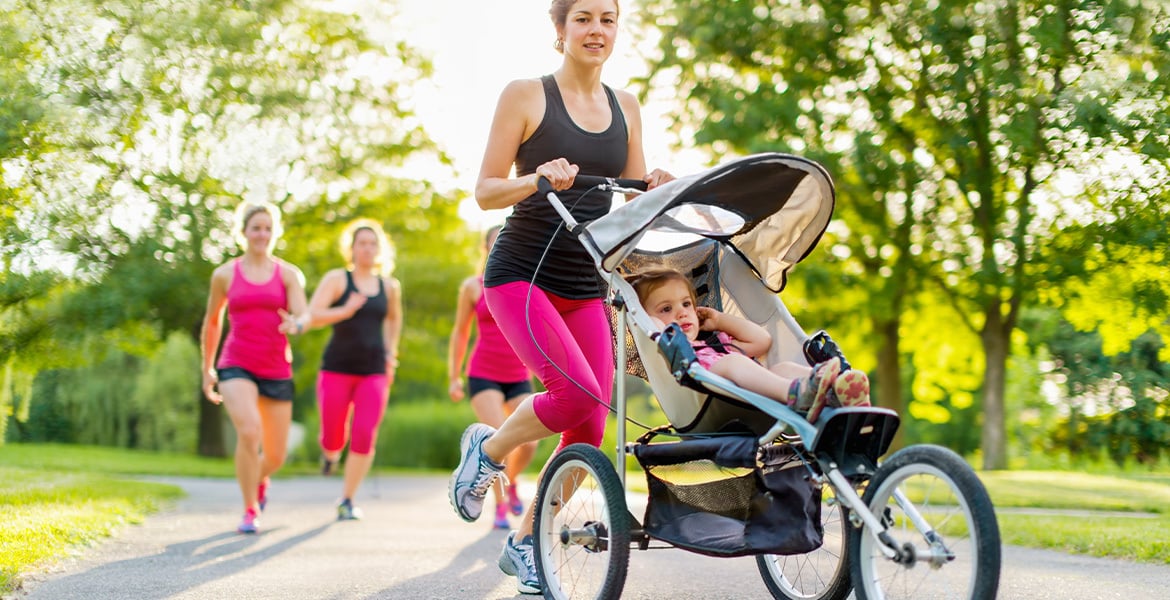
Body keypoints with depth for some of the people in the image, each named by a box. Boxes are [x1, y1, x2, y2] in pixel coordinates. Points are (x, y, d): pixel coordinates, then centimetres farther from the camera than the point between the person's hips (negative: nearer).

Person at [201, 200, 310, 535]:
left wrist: (295, 325, -33)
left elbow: (304, 316, -9)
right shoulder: (225, 275, 6)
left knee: (276, 455, 5)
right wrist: (207, 368, 20)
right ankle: (250, 510, -12)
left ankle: (260, 480, 44)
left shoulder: (288, 274, 4)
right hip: (236, 366, -2)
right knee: (249, 431, -28)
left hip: (276, 370, 2)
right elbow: (212, 322, 18)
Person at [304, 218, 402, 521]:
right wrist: (346, 311, -28)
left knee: (364, 438, -11)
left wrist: (390, 353, 18)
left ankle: (347, 501, 2)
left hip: (374, 372, 2)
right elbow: (312, 316, -13)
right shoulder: (336, 279, -2)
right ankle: (330, 452, 40)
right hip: (337, 369, -2)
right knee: (334, 439, 1)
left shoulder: (389, 286, 10)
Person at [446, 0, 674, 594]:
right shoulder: (525, 95, -3)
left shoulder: (625, 106, 11)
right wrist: (538, 179, -24)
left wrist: (656, 189, -9)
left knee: (591, 426, 0)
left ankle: (524, 543, 18)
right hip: (520, 274, -5)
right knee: (578, 390, -25)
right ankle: (487, 448, 5)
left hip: (585, 286, 5)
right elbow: (485, 191, -5)